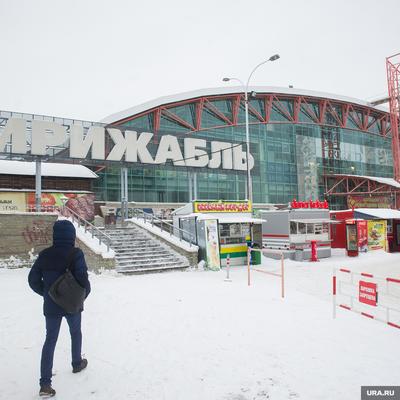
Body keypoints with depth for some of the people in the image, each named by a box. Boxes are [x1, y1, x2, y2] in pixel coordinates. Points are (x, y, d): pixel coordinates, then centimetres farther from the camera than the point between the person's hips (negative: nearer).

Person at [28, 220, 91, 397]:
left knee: (50, 339, 10)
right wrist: (85, 293, -4)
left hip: (51, 305, 3)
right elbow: (82, 278, -24)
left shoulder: (44, 255, -5)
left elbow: (33, 279, -1)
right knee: (75, 333, 22)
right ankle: (77, 363, 41)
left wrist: (46, 294, 12)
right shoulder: (76, 254, -19)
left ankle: (45, 383, 7)